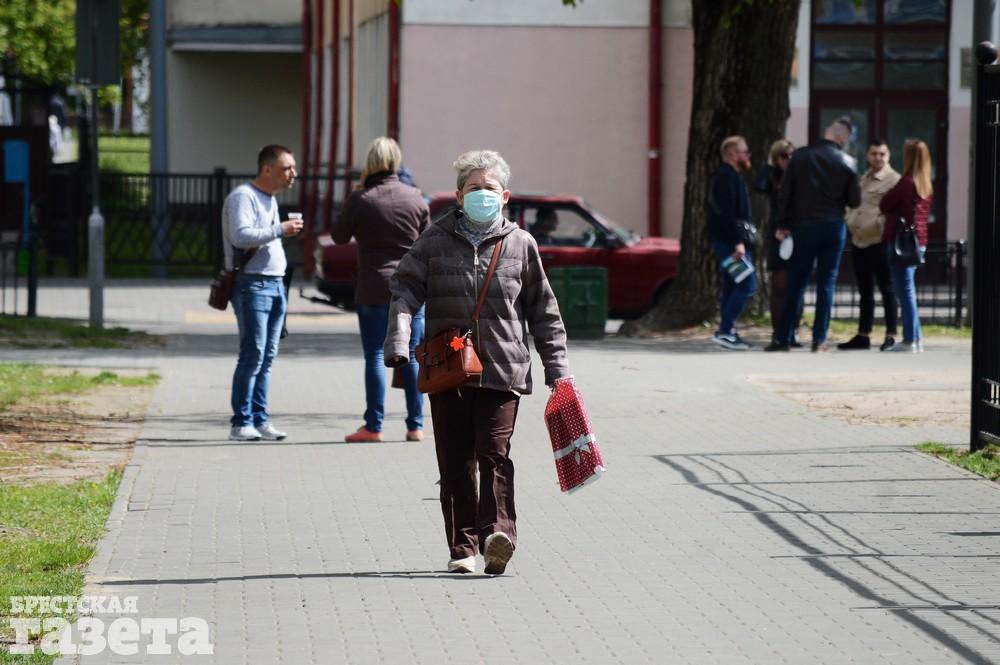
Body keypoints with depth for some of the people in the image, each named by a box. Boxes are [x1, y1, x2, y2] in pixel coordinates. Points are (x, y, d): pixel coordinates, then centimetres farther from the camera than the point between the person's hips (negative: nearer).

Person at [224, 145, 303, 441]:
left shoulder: (270, 199, 20)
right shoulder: (243, 196, -9)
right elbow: (241, 236, -22)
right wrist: (280, 230, -20)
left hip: (275, 283, 9)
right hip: (253, 284, -9)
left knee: (267, 357, 6)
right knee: (253, 355, -10)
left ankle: (260, 419, 8)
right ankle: (241, 422, -8)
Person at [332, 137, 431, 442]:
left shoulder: (360, 199, -9)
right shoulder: (415, 197, 0)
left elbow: (339, 236, 3)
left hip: (374, 288, -2)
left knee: (375, 356, 1)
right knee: (412, 356, 7)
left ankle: (373, 426, 0)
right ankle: (415, 425, 9)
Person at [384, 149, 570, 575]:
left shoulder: (520, 244, 7)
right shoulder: (436, 241, 6)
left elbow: (542, 311, 12)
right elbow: (406, 289, -2)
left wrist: (556, 366, 8)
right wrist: (398, 341, -18)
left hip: (503, 369, -1)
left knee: (494, 453, -13)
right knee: (455, 461, 4)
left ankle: (497, 533, -18)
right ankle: (463, 547, 9)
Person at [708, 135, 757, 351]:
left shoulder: (723, 176, 20)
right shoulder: (729, 177, -13)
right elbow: (729, 213, -21)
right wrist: (738, 242, -25)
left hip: (723, 242, 11)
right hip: (731, 241, -11)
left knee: (730, 287, 11)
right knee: (747, 285, -13)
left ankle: (728, 333, 11)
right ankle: (725, 330, -16)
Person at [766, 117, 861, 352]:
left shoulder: (800, 156, -1)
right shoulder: (845, 163, -3)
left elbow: (784, 193, -2)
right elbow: (855, 201, 0)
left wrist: (783, 225, 3)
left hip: (803, 226, 1)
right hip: (833, 227, -1)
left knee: (795, 284, 6)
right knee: (826, 283, 3)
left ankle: (783, 339, 6)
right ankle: (819, 339, 0)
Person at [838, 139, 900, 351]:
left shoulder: (893, 180, -8)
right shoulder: (863, 179, 17)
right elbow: (854, 204, 26)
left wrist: (879, 224, -21)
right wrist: (850, 220, 11)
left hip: (879, 241, -8)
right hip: (859, 241, 8)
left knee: (886, 289, -1)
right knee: (865, 291, 13)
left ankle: (891, 335, 4)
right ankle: (863, 336, 18)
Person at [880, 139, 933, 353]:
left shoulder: (906, 182, -14)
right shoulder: (927, 186, 8)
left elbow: (884, 206, -8)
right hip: (919, 242, 7)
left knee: (905, 291, -5)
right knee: (908, 291, 15)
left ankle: (910, 340, -6)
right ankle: (916, 338, 16)